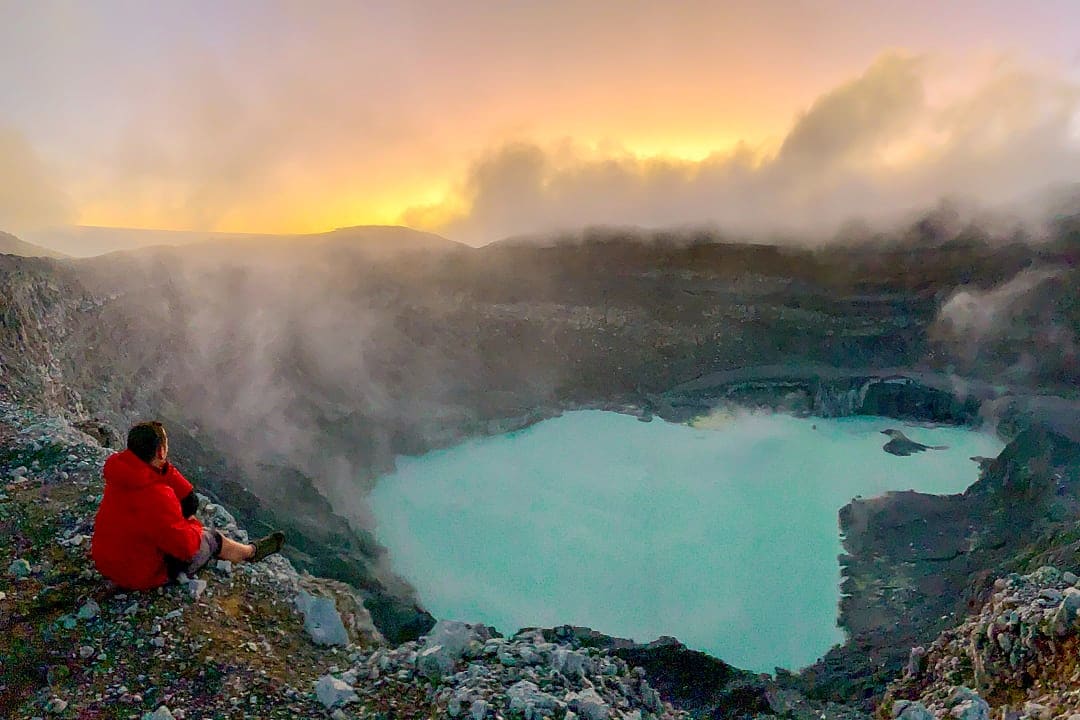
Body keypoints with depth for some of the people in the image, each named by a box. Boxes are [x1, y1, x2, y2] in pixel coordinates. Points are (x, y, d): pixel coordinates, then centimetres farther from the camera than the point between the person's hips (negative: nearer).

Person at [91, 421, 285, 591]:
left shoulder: (123, 471, -7)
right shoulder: (156, 496, -36)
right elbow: (186, 546, -24)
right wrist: (194, 526, -7)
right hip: (142, 574, -8)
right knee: (212, 538, 9)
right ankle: (250, 552, 40)